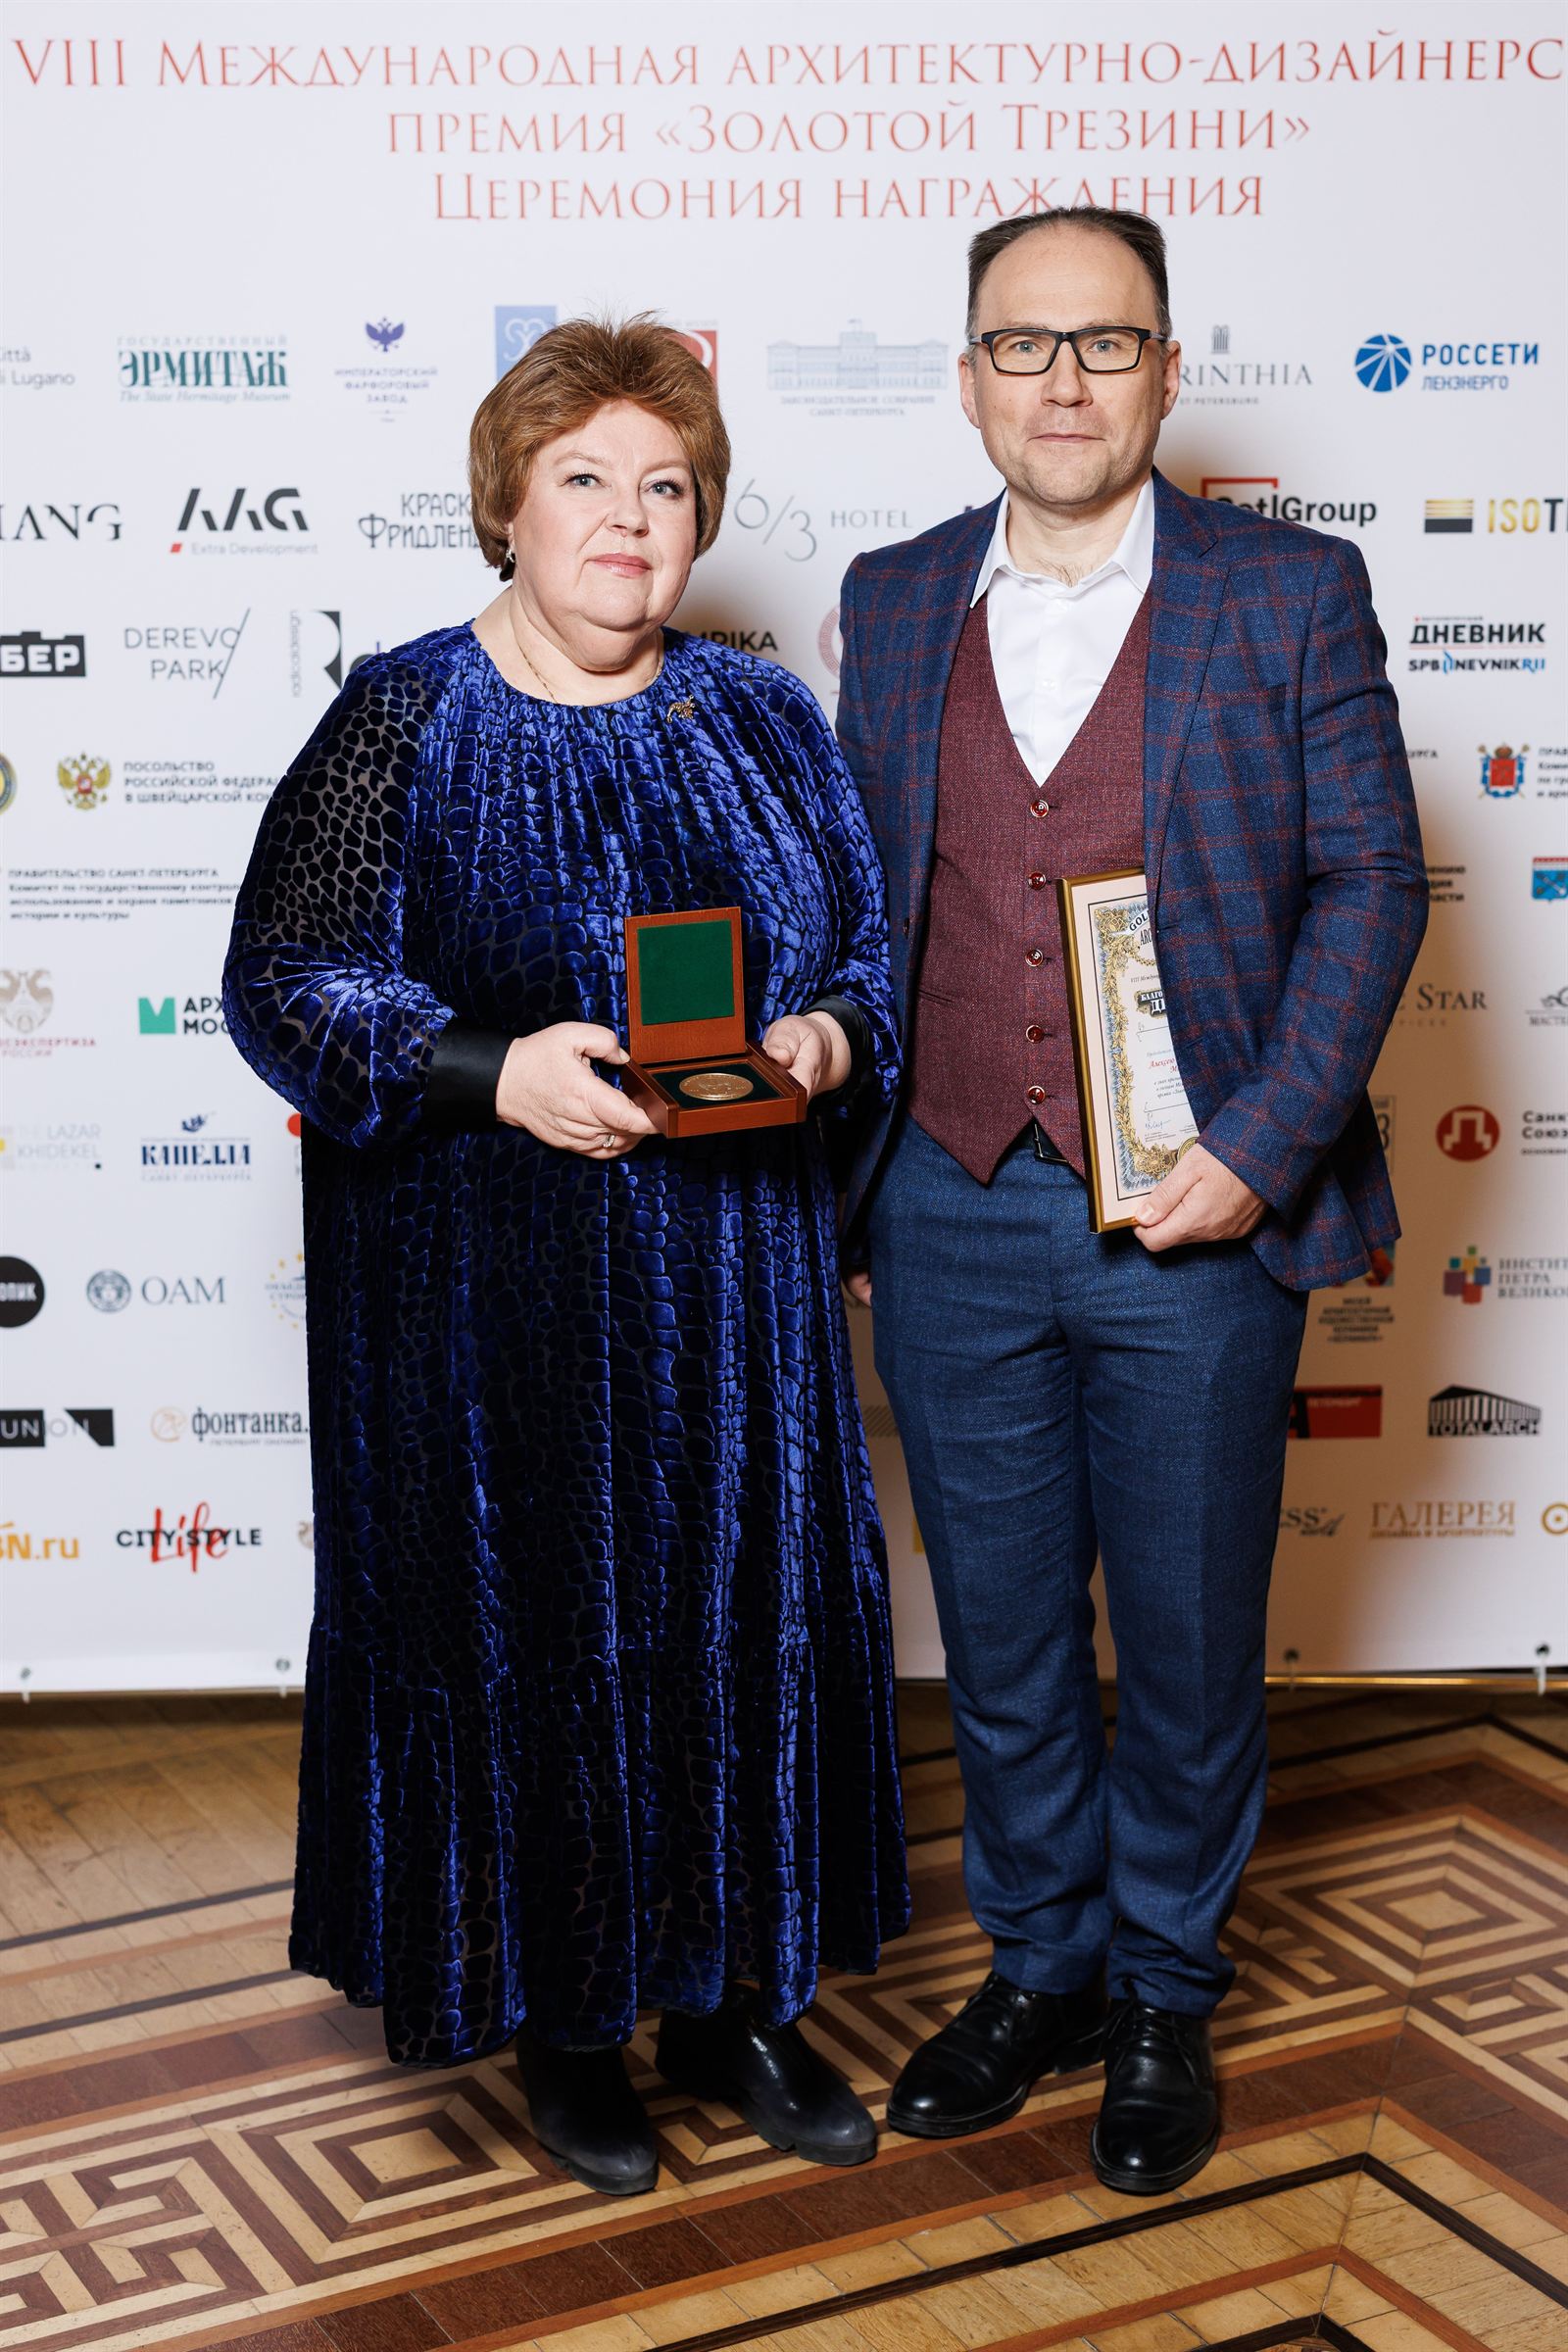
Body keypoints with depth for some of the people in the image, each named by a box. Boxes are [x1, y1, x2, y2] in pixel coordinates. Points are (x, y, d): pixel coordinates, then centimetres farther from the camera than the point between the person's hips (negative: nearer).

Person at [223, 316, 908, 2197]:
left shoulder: (763, 721, 8)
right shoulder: (404, 720, -4)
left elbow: (873, 948, 14)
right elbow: (282, 981, -8)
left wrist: (830, 1036, -9)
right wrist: (490, 1070, -21)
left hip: (735, 1285, 4)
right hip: (492, 1293, -3)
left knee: (749, 1608, 9)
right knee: (529, 1621, 5)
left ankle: (734, 1996, 27)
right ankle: (561, 2018, 25)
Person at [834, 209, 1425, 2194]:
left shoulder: (1291, 595, -1)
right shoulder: (894, 605, 8)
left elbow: (1368, 881, -2)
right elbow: (858, 903, 11)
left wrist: (1263, 1144, -13)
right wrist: (845, 1194, 8)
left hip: (1195, 1216, -2)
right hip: (952, 1212, 3)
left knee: (1189, 1638, 10)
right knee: (1001, 1635, 14)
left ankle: (1164, 1995, 31)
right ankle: (1039, 1968, 34)